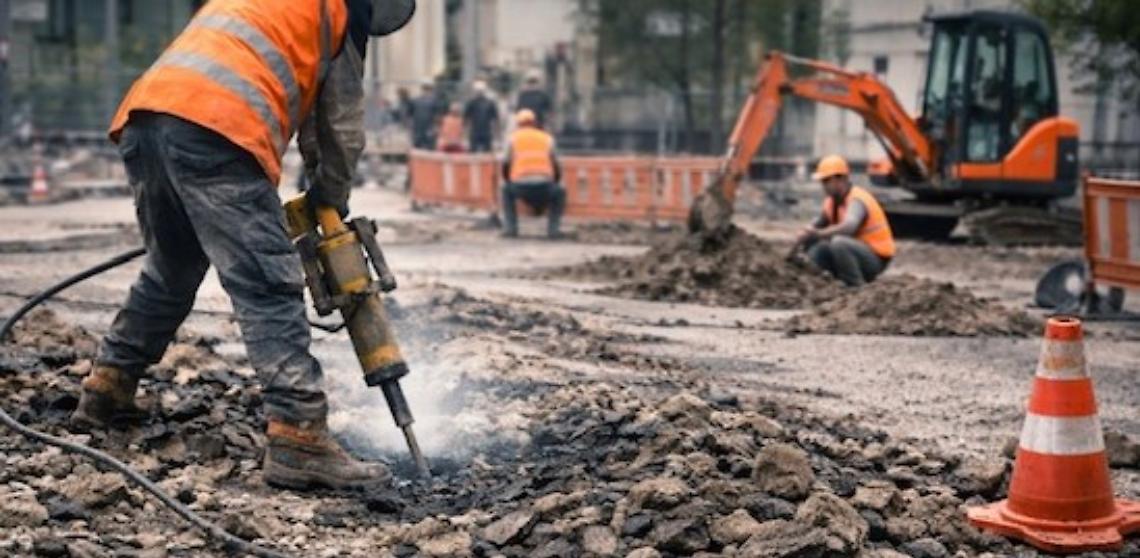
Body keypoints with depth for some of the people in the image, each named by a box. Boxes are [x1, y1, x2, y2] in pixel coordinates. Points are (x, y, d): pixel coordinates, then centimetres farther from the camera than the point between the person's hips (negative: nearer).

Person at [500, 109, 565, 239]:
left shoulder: (514, 138, 17)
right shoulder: (547, 138, 20)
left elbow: (505, 166, 13)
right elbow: (557, 167, 19)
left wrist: (508, 182, 31)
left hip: (520, 186, 0)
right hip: (544, 186, 0)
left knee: (506, 191, 33)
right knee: (560, 193, 32)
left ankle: (510, 227, 19)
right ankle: (553, 228, 15)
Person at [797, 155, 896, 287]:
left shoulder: (857, 200, -21)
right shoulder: (832, 201, 5)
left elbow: (849, 227, -42)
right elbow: (815, 226, 8)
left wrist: (820, 234, -52)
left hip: (876, 259, -8)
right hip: (857, 252, 8)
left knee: (838, 242, -34)